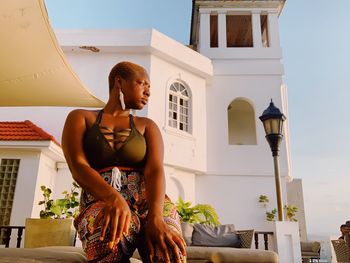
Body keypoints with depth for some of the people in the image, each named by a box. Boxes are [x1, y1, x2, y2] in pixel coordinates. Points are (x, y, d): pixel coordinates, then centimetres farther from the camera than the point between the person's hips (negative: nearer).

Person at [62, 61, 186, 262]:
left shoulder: (147, 126, 17)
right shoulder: (80, 118, 12)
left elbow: (155, 170, -2)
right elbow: (77, 166, -6)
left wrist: (155, 216, -23)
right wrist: (113, 198, -27)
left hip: (148, 200, 2)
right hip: (102, 204, -1)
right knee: (112, 234, -39)